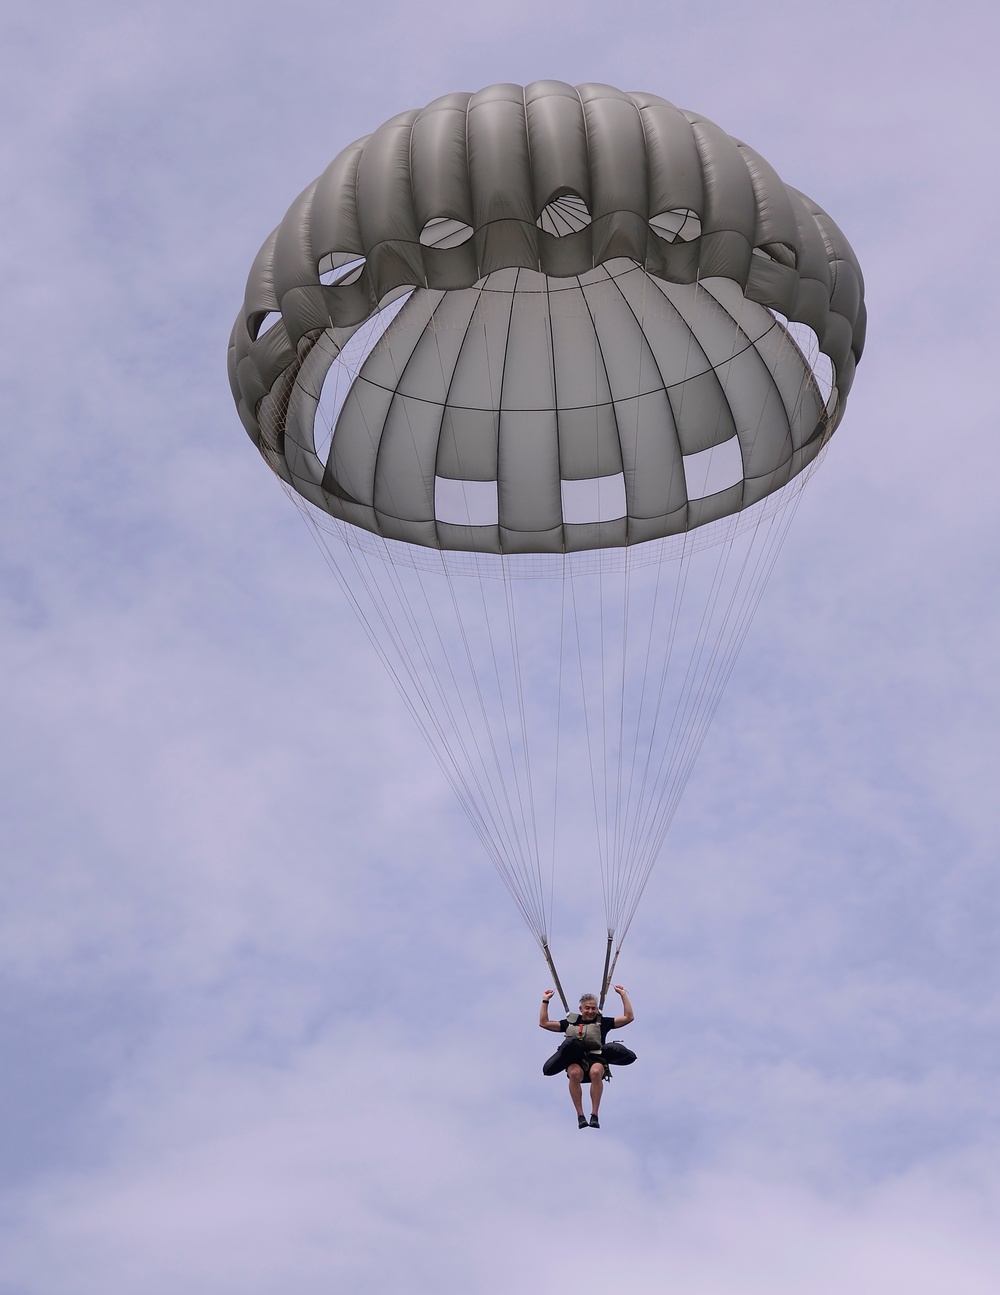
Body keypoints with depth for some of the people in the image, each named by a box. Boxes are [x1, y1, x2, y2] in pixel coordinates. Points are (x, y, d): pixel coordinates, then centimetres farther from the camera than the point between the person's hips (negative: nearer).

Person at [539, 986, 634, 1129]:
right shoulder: (570, 1022, 24)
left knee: (596, 1072, -39)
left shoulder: (603, 1022, 21)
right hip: (575, 1061, 1)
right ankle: (580, 1115, -34)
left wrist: (623, 995, 19)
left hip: (596, 1059, -1)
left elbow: (629, 1017, 19)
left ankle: (594, 1115, -36)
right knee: (575, 1073, -37)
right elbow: (544, 1023, 24)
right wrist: (545, 1001, 25)